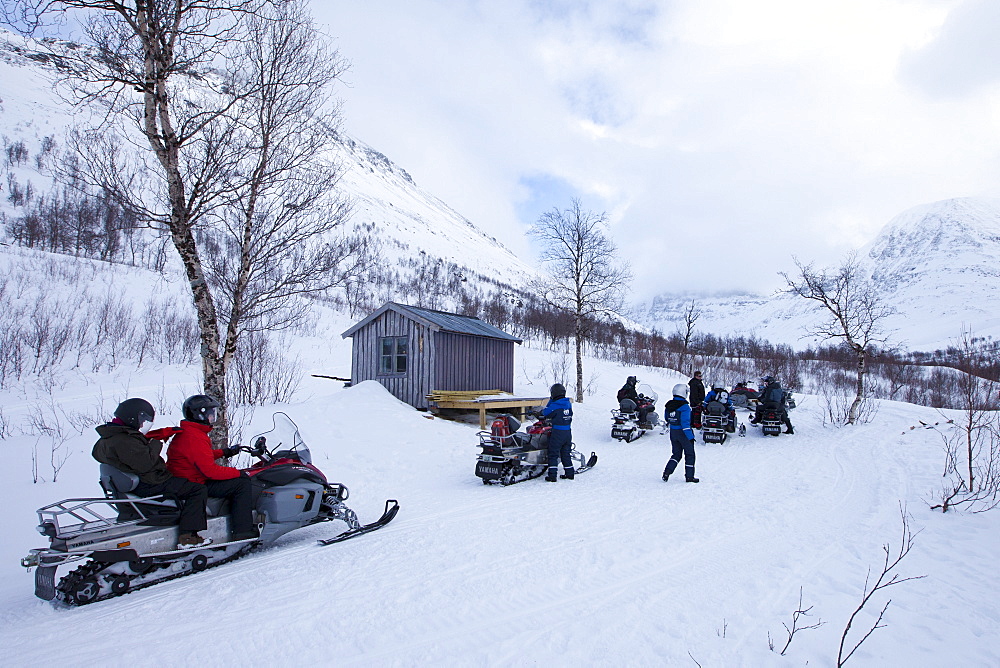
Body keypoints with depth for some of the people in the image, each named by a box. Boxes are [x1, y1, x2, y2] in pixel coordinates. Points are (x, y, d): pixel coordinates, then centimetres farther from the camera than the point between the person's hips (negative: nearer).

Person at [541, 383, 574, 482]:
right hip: (568, 432, 6)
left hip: (557, 432, -6)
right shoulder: (568, 404, 4)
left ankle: (552, 475, -2)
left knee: (553, 453, 1)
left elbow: (545, 413, -3)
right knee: (566, 453, 17)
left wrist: (550, 401, 4)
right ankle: (569, 473, 22)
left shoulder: (555, 405, -16)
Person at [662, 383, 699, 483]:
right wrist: (690, 437, -18)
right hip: (683, 433, -6)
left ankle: (667, 471, 2)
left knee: (676, 454, 17)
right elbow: (685, 422, -22)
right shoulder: (684, 406, -20)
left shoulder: (668, 405, 2)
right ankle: (689, 476, 15)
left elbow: (667, 419, 12)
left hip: (673, 432, 6)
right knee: (689, 454, 10)